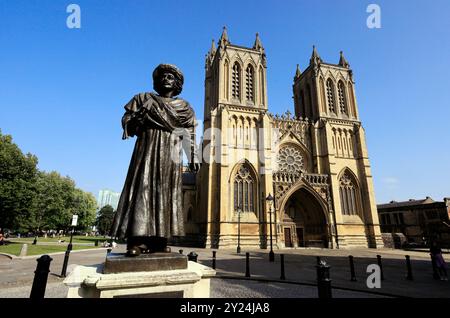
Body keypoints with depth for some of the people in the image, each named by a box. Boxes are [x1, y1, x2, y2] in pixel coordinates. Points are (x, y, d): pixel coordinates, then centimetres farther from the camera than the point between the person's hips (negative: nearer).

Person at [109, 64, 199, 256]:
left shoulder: (184, 107, 17)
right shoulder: (144, 99, 15)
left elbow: (189, 134, 13)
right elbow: (126, 121, 10)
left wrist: (192, 158, 5)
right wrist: (137, 118, -13)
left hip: (170, 154, 2)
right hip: (147, 150, -1)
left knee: (166, 193, -4)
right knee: (142, 188, -12)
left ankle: (158, 240, -1)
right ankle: (137, 240, -12)